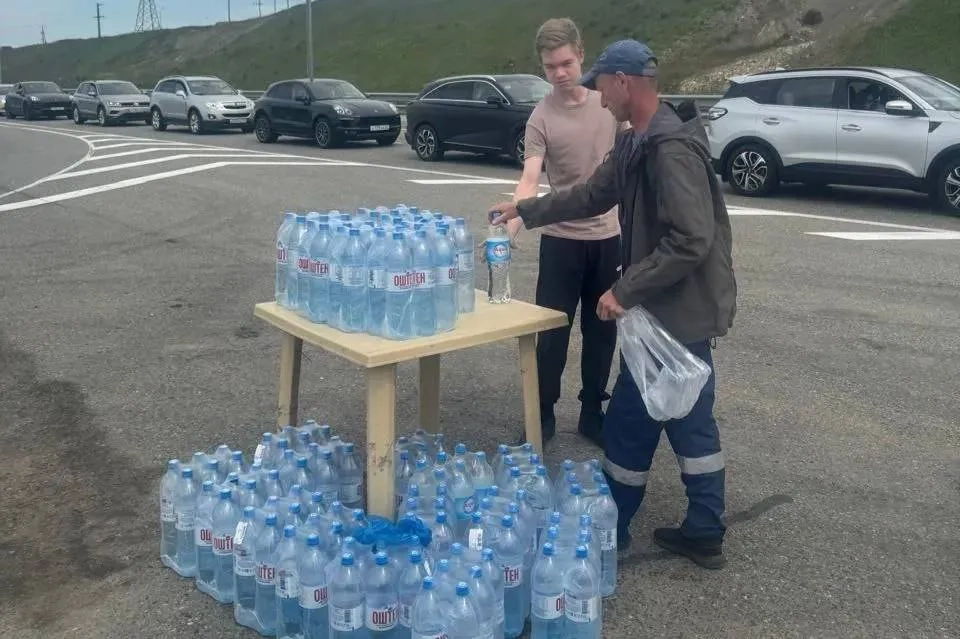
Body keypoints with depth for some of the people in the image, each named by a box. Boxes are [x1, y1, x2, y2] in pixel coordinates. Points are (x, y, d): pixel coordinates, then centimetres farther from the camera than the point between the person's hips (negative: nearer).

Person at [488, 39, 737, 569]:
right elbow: (591, 195, 23)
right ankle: (703, 534, 26)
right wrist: (525, 210, 23)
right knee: (689, 419, 15)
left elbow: (691, 242, -28)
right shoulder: (637, 145, 10)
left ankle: (610, 531, 21)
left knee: (630, 422, 3)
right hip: (682, 310, 10)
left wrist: (625, 290, -23)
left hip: (676, 312, -10)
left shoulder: (671, 149, -23)